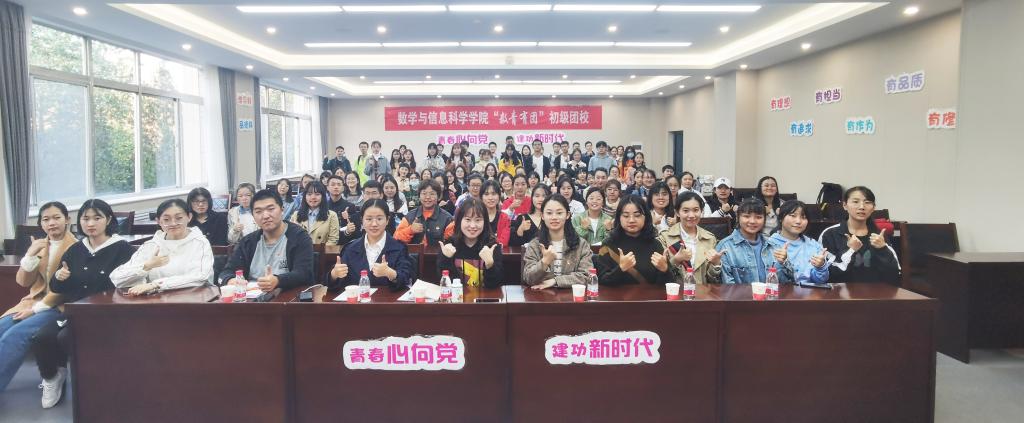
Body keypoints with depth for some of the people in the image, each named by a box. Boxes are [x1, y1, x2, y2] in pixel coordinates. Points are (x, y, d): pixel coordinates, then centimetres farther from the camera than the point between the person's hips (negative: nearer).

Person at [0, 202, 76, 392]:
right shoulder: (39, 245, 12)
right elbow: (23, 282, 7)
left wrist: (37, 308, -15)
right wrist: (30, 255, -8)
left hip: (60, 305, -6)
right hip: (34, 300, 7)